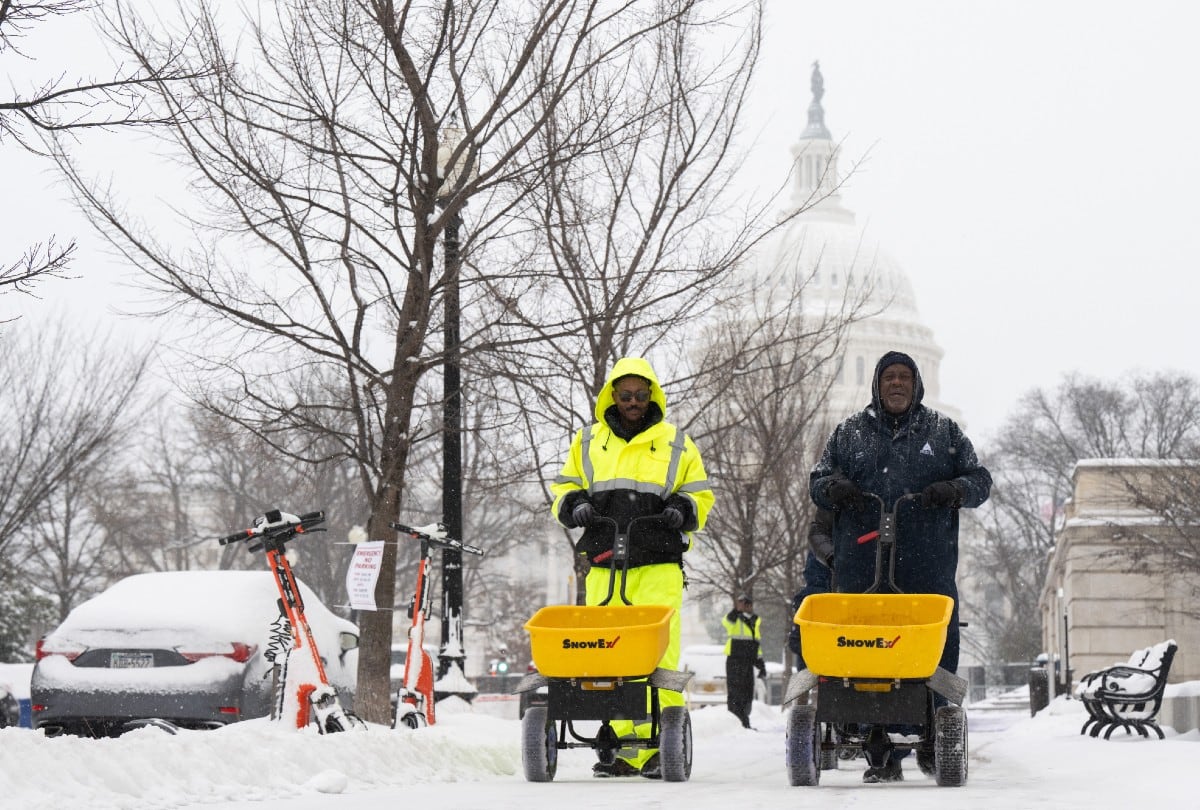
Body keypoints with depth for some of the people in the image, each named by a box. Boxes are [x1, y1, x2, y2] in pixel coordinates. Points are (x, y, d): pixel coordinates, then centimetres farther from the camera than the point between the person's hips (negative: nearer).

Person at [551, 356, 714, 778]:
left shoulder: (676, 444, 13)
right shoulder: (588, 442, 17)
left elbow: (700, 496, 17)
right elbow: (564, 487, 23)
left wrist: (683, 509, -4)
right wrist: (573, 504, 1)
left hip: (658, 567, -2)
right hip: (603, 566, 2)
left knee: (656, 653, -12)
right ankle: (625, 746, 1)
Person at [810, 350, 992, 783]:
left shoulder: (944, 431, 15)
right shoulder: (849, 433, 17)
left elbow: (980, 480, 14)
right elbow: (816, 481, 19)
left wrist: (954, 489, -9)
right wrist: (833, 487, -5)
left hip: (930, 567, 0)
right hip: (862, 565, 0)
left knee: (938, 654, -4)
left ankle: (933, 745, 11)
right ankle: (884, 754, -1)